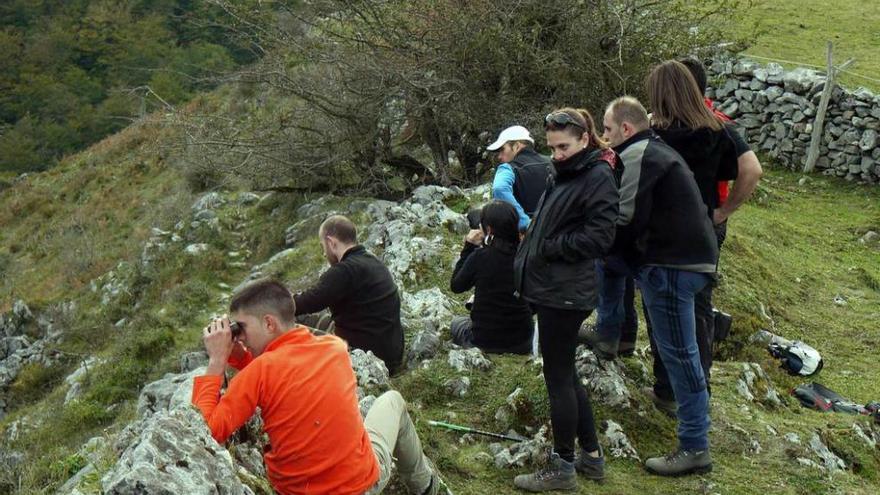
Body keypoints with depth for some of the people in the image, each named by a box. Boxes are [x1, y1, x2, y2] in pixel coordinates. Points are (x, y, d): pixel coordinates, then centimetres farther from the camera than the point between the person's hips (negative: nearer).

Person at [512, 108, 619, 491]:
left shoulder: (598, 176, -12)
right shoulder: (564, 174, 16)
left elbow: (598, 237, -18)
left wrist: (546, 248, -13)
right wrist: (528, 262, 8)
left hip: (566, 294, -10)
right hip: (550, 289, 10)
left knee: (558, 377, -1)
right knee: (565, 375, 16)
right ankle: (591, 455, 27)